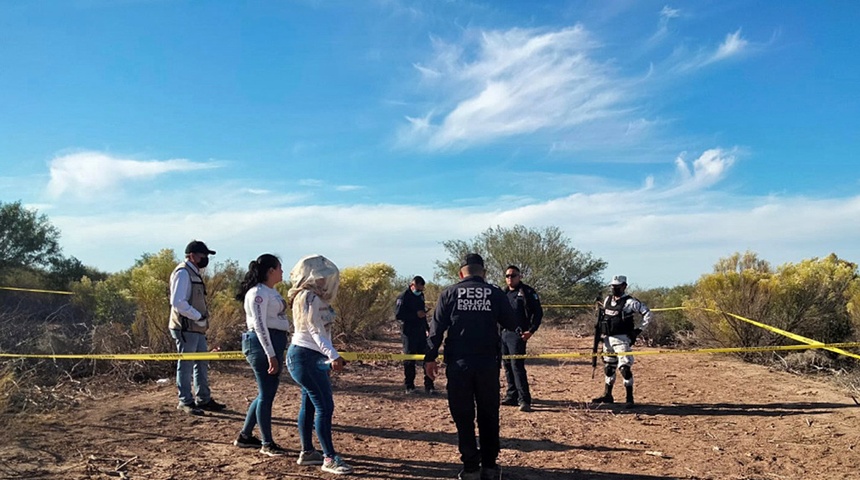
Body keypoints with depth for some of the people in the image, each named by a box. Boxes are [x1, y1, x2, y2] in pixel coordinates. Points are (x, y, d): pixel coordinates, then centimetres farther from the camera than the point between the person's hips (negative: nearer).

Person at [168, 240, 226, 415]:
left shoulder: (194, 273, 17)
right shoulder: (183, 272, -13)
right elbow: (177, 302, -23)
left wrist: (202, 319, 12)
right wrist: (198, 316, -19)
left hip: (197, 328, 10)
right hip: (186, 328, -10)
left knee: (202, 364, 14)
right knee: (186, 365, 0)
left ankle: (204, 399, 23)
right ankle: (185, 401, 10)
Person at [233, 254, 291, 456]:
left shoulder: (271, 291, 17)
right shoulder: (258, 292, -13)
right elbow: (259, 325, -19)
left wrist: (277, 353, 18)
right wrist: (271, 355, -22)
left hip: (275, 343, 10)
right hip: (263, 343, -10)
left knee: (267, 393, 15)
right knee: (266, 394, -2)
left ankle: (245, 436, 26)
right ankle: (267, 443, 8)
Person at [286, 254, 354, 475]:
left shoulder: (314, 297, 14)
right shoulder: (309, 297, -16)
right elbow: (315, 331, -21)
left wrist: (331, 357, 21)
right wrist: (333, 356, -29)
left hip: (312, 357, 10)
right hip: (305, 357, -10)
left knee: (309, 404, 14)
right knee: (325, 406, -9)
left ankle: (307, 452, 23)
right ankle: (329, 458, -5)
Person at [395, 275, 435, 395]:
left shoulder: (420, 296, 14)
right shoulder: (404, 297, -10)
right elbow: (398, 314, -19)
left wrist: (427, 328, 22)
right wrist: (416, 314, -21)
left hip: (421, 332, 7)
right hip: (409, 332, -7)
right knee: (409, 359, 1)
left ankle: (429, 386, 6)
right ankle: (409, 386, 11)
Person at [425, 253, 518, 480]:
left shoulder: (449, 293, 1)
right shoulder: (495, 293, 1)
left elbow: (436, 327, -2)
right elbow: (512, 324, 6)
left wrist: (430, 357, 4)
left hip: (458, 364, -1)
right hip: (488, 363, 1)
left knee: (463, 416, 7)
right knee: (488, 416, 13)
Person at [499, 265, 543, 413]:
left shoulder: (527, 292, -3)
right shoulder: (504, 293, 16)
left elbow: (538, 312, -5)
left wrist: (531, 331, -13)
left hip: (517, 334, -7)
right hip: (503, 333, 7)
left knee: (517, 365, -13)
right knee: (507, 366, 11)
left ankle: (524, 399, -10)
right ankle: (512, 395, 20)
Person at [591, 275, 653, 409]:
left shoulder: (630, 302, -10)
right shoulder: (607, 300, 11)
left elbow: (647, 314, -10)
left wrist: (638, 330, -11)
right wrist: (601, 332, 14)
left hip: (622, 339, -7)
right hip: (607, 339, 7)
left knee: (625, 368, -10)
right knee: (608, 367, 15)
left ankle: (629, 399, -3)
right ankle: (607, 395, 26)